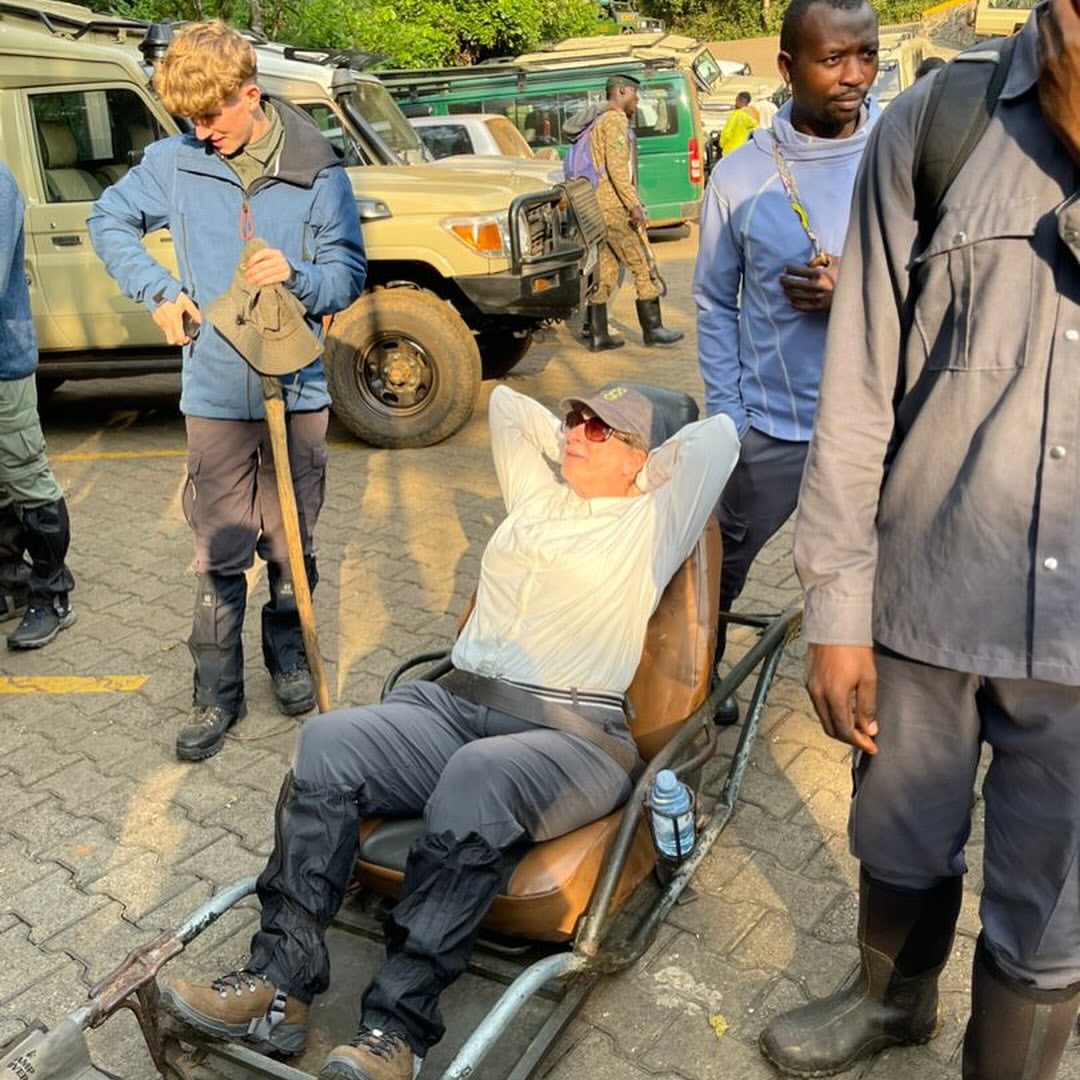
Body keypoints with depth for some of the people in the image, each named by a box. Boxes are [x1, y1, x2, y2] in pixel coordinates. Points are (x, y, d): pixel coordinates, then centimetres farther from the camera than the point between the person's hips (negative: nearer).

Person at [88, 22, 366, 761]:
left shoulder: (316, 171, -5)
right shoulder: (175, 163, -2)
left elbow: (350, 273, -1)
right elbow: (109, 220, 12)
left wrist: (298, 276, -22)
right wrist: (158, 290, -2)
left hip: (297, 388, 0)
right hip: (216, 391, 0)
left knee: (292, 544, 14)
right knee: (220, 554, 5)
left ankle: (287, 652, 36)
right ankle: (217, 692, 17)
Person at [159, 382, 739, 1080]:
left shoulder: (649, 524, 12)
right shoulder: (536, 495, 26)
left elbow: (719, 434, 11)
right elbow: (506, 402, 38)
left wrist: (650, 463, 23)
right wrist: (563, 446, 38)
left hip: (571, 735, -5)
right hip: (453, 706, 6)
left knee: (477, 778, -38)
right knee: (329, 741, -21)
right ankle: (279, 984, -21)